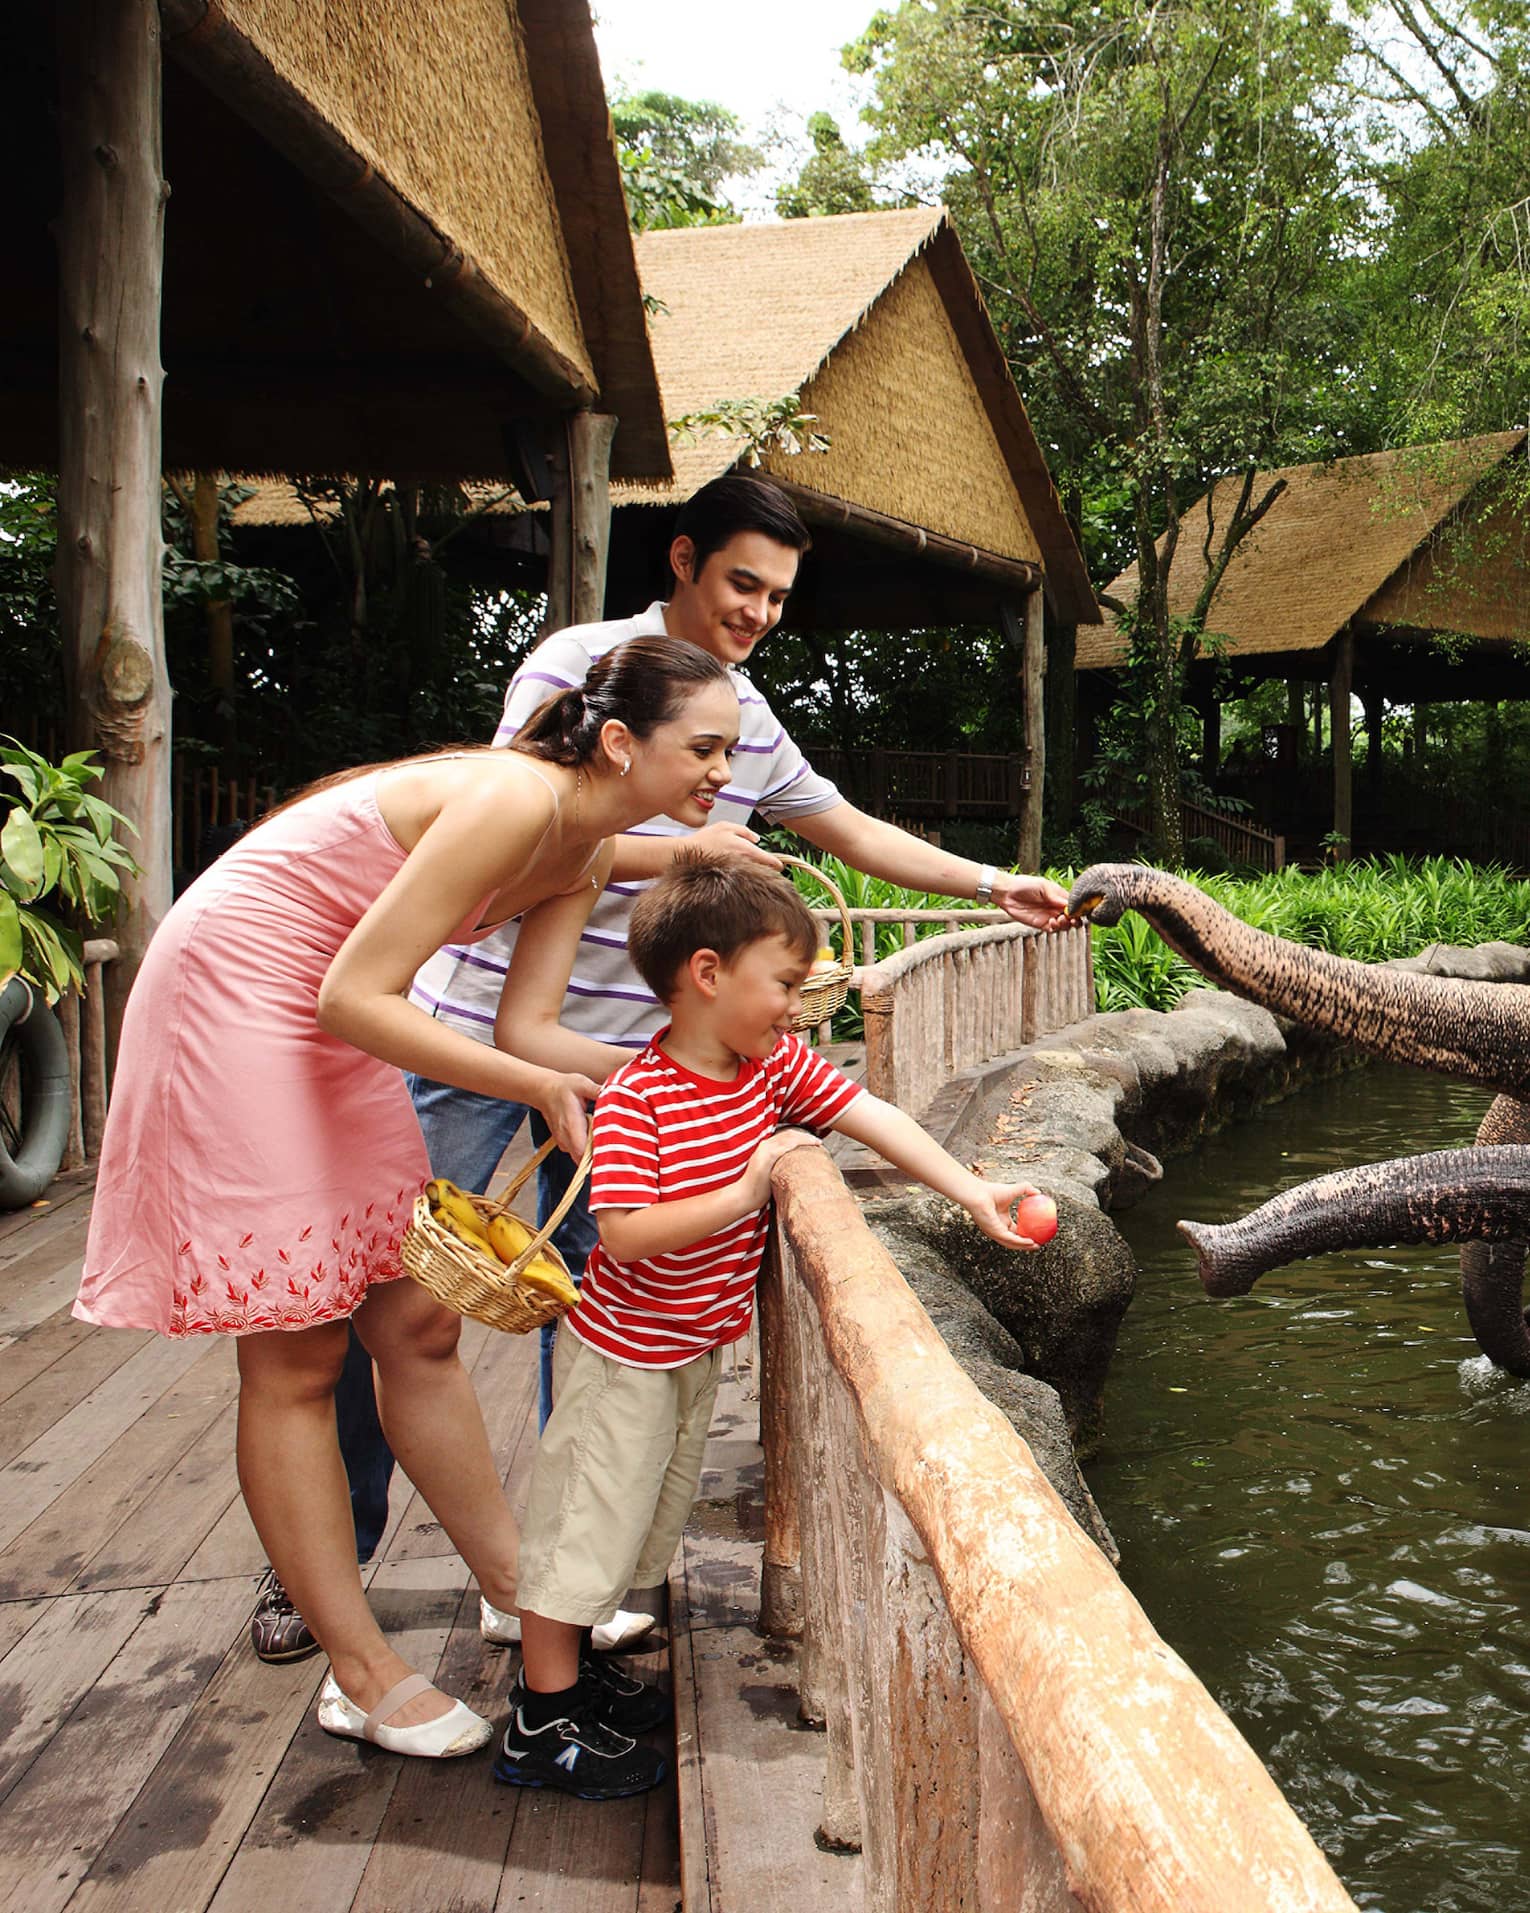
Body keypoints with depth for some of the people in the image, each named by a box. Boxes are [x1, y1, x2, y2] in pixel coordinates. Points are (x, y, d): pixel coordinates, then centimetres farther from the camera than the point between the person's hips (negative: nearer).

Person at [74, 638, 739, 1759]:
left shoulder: (587, 855, 1)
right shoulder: (516, 801, -27)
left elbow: (527, 1028, -2)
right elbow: (354, 997, -27)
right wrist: (538, 1087, -26)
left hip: (333, 1023, 9)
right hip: (234, 994, -9)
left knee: (420, 1327, 11)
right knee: (297, 1360, -1)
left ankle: (520, 1591, 24)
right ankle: (364, 1678, 9)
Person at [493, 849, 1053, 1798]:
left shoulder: (777, 1065, -6)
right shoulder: (634, 1100, -27)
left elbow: (875, 1116, -7)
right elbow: (624, 1232, -33)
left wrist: (975, 1193, -14)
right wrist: (745, 1191, -35)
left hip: (699, 1345, 8)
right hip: (625, 1352, -8)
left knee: (650, 1516, 20)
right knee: (589, 1521, 3)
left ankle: (564, 1667, 39)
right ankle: (541, 1726, 20)